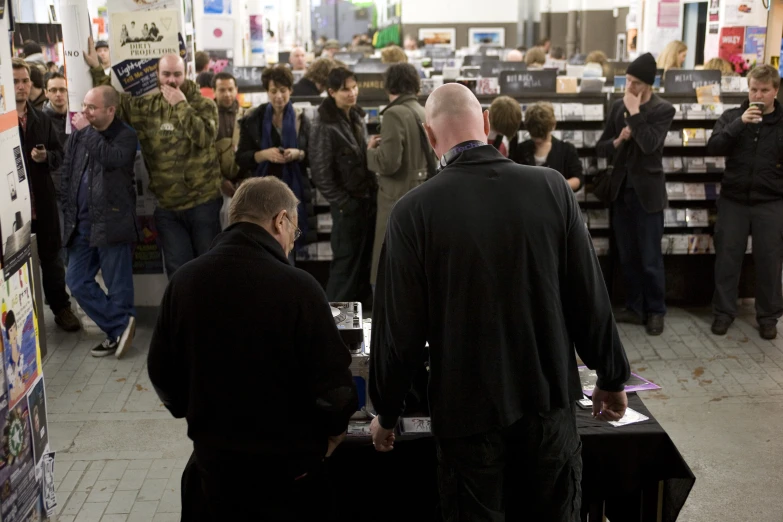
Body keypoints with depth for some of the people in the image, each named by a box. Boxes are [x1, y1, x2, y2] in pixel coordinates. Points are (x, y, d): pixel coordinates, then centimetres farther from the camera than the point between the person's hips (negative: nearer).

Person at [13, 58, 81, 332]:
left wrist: (46, 156, -10)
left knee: (51, 256, 14)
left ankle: (61, 308, 25)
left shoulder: (43, 119, 8)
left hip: (43, 199, 4)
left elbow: (59, 154, 10)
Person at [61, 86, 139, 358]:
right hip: (81, 223, 6)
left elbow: (112, 159, -27)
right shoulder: (77, 135, 10)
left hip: (112, 222, -6)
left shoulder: (126, 136, -6)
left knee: (118, 286, 1)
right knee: (77, 282, 5)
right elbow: (67, 175, 16)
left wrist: (87, 131, -18)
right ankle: (121, 325, 10)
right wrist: (69, 213, 11)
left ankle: (118, 330, 16)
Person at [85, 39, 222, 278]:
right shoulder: (145, 106, 7)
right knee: (178, 270, 6)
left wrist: (181, 105, -18)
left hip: (203, 202, -3)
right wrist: (96, 68, 8)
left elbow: (205, 137, -19)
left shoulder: (203, 105, -3)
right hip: (167, 207, 3)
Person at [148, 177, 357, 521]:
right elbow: (333, 383, -19)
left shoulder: (184, 280, -8)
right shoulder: (296, 287, -23)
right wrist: (334, 431, 2)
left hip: (212, 457, 4)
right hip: (287, 464, -3)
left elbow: (161, 370, 3)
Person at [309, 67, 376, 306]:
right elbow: (320, 172, -14)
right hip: (348, 204, -7)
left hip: (367, 199, 7)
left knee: (366, 259, 13)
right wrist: (342, 202, -14)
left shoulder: (357, 117, 11)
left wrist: (374, 191, 12)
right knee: (346, 261, -1)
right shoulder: (325, 125, -13)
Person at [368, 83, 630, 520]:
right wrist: (612, 378, 11)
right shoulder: (552, 187, -8)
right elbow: (591, 296, -3)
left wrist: (387, 412, 6)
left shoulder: (414, 211, -14)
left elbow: (399, 328, -9)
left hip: (468, 411, -2)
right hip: (550, 401, 2)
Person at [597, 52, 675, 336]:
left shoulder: (663, 109, -8)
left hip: (647, 192, -5)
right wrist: (618, 140, -11)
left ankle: (656, 311, 14)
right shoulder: (618, 106, 7)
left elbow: (650, 145, -24)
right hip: (621, 190, 5)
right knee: (627, 256, 11)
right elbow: (601, 148, 8)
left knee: (650, 259, 0)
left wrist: (635, 112, -19)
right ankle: (634, 308, 23)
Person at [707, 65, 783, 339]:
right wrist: (740, 123, -19)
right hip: (733, 200, 1)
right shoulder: (732, 116, 3)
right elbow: (713, 148, -10)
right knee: (727, 258, 4)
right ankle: (723, 312, 15)